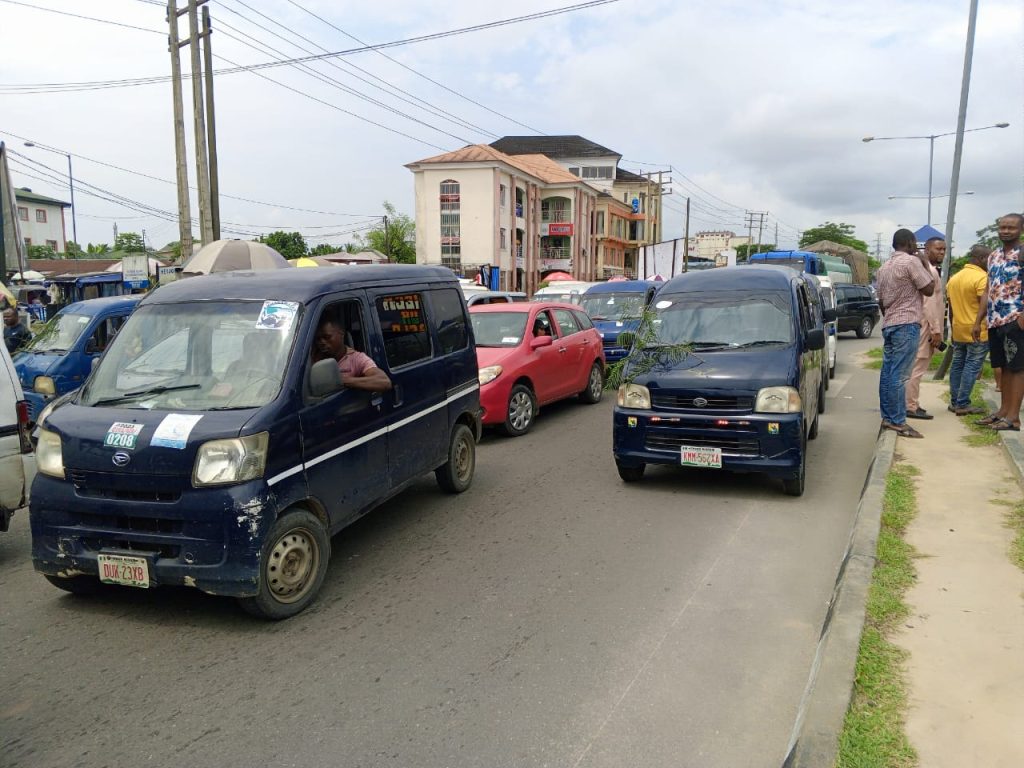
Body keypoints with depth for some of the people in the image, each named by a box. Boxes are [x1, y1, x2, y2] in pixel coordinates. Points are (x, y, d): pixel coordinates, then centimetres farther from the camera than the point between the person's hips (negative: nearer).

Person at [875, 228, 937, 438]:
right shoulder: (911, 261, -8)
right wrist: (926, 266, 6)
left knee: (888, 372, 8)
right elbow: (929, 289, -6)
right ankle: (898, 421, -10)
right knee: (899, 375, -10)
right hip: (906, 324, -9)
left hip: (888, 325, 9)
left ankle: (887, 417, 11)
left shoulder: (884, 267, 18)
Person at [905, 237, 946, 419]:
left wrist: (936, 329, 21)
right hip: (926, 326, -11)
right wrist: (936, 330, -21)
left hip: (926, 326, 11)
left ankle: (912, 404, 17)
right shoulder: (929, 270, -13)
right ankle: (911, 407, -7)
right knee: (917, 367, -9)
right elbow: (929, 303, -20)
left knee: (916, 367, 12)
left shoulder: (930, 269, 20)